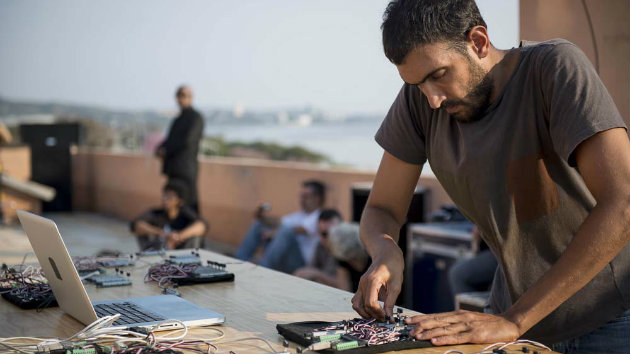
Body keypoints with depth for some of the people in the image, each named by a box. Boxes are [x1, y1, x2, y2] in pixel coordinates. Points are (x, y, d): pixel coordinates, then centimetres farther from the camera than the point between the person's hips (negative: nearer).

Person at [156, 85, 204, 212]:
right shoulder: (178, 119, 21)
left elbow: (187, 141, -15)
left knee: (189, 203, -10)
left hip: (186, 169, -8)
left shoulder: (196, 117, -6)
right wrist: (161, 149, 1)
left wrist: (165, 150, -8)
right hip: (173, 168, 8)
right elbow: (170, 139, 23)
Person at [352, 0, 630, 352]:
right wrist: (386, 254, -23)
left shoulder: (557, 67, -21)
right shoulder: (419, 99, -8)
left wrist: (513, 321, -31)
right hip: (517, 310, 4)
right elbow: (381, 211, 0)